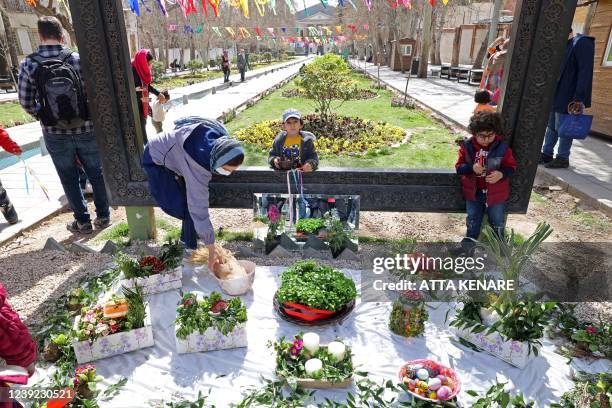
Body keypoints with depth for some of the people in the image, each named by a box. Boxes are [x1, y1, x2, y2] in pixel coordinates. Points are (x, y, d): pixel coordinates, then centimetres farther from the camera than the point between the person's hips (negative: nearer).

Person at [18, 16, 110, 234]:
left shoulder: (29, 64, -6)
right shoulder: (78, 59, -8)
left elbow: (26, 103, -2)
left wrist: (42, 117, 17)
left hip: (55, 134, 0)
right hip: (85, 129, 0)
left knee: (70, 179, 14)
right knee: (96, 173, 15)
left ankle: (83, 221, 21)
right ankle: (103, 216, 24)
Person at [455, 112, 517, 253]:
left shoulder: (502, 148, -12)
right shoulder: (467, 146, -11)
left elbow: (511, 166, -3)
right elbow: (459, 167, -7)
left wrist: (501, 174, -25)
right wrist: (471, 168, -28)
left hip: (495, 192, -1)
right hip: (474, 191, 1)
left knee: (498, 221, 12)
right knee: (473, 219, 15)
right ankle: (470, 240, 36)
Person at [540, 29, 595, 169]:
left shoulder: (582, 43, -11)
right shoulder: (563, 46, 16)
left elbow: (585, 72, -18)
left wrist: (579, 98, -23)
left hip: (567, 99, -8)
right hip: (554, 96, 8)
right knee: (551, 127, 12)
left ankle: (563, 158, 8)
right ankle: (547, 154, 21)